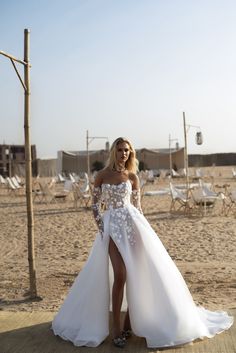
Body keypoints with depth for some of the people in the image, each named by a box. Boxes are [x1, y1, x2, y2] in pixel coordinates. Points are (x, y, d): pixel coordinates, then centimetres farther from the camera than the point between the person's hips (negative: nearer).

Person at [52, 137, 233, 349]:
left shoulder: (132, 177, 7)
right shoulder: (101, 176, 5)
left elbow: (137, 205, 10)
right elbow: (95, 205, 6)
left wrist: (141, 229, 4)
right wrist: (101, 227, -4)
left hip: (132, 224, 2)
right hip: (111, 225, -1)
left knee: (137, 274, 1)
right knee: (120, 275, -9)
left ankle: (130, 322, 17)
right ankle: (116, 327, 3)